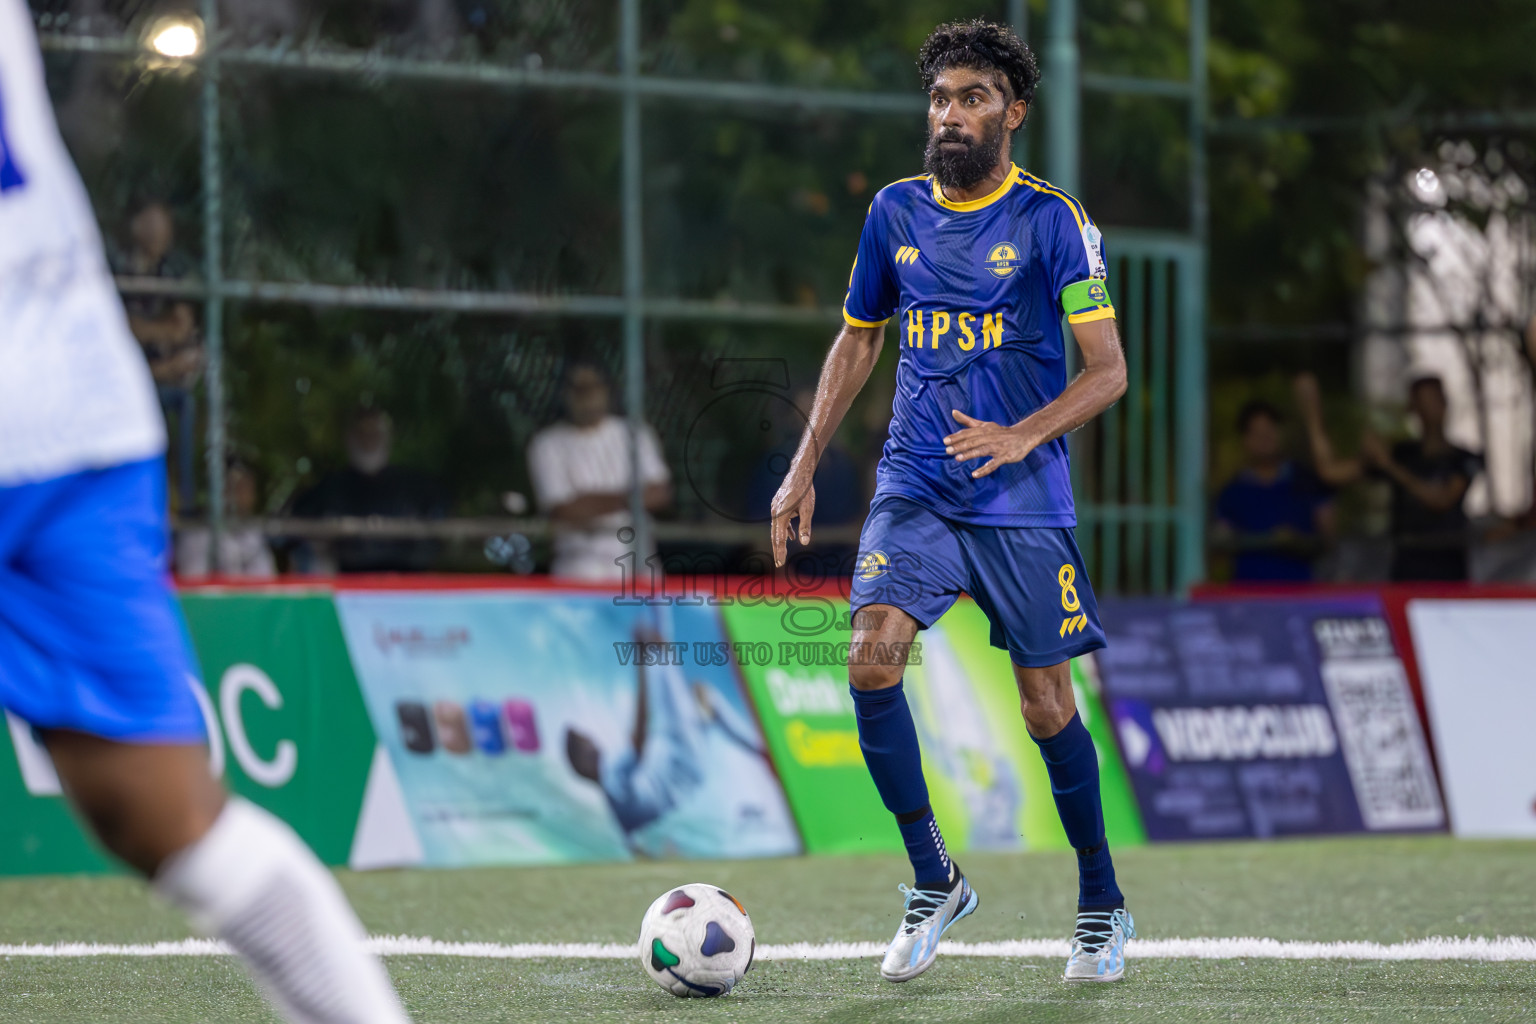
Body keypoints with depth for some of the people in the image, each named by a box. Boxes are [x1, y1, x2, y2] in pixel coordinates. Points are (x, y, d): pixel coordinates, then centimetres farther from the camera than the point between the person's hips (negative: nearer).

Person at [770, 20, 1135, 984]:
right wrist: (805, 467, 14)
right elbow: (858, 341, 20)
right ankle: (934, 881, -3)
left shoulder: (1052, 220, -6)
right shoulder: (896, 212, 8)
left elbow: (1108, 370, -8)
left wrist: (1023, 435, -24)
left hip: (1024, 504, -3)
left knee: (1047, 705, 0)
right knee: (872, 659, -18)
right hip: (913, 489, 3)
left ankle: (1103, 908, 19)